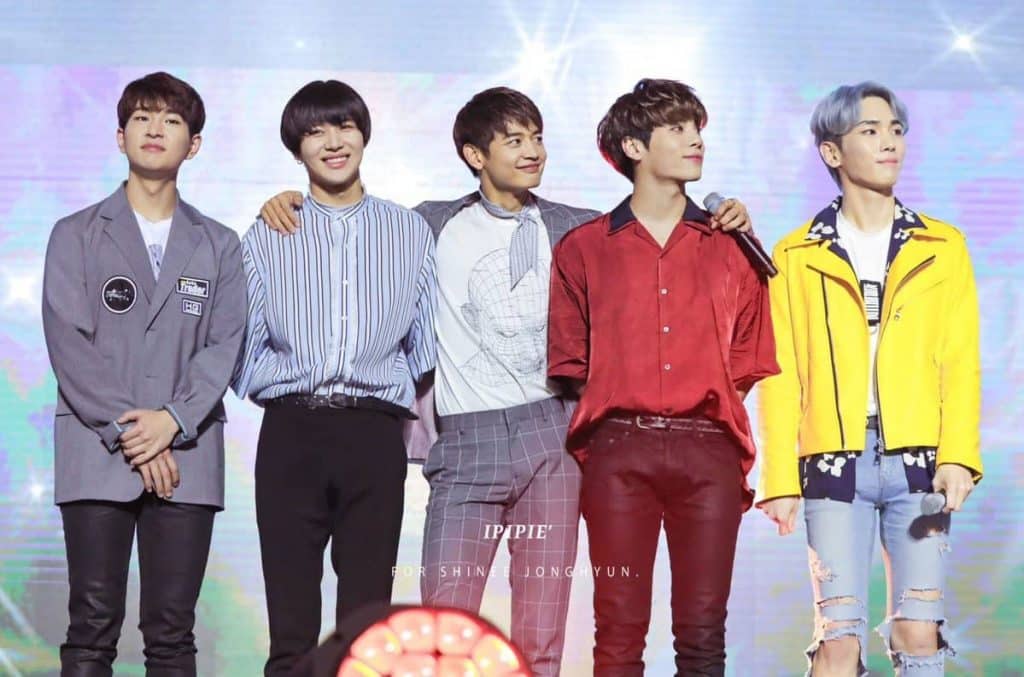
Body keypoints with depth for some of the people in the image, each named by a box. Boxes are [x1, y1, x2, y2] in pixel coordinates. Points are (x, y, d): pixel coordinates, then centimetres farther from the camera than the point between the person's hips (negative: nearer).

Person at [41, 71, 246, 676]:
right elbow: (68, 343, -1)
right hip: (96, 453, -1)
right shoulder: (77, 236, 10)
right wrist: (127, 432, -11)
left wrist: (173, 420, -12)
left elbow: (225, 346, 5)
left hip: (186, 456, 1)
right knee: (93, 628, -4)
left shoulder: (219, 246, 15)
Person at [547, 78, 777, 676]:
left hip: (708, 451, 1)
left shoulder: (730, 246, 14)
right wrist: (597, 439, 1)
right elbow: (568, 362, 10)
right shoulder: (584, 249, 11)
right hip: (620, 450, -1)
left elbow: (748, 362, 17)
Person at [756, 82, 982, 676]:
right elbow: (780, 375, 5)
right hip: (834, 461, -1)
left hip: (918, 459, 1)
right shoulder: (796, 257, 9)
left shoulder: (942, 248, 12)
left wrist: (958, 456, -9)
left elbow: (961, 363, 5)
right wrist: (779, 477, -4)